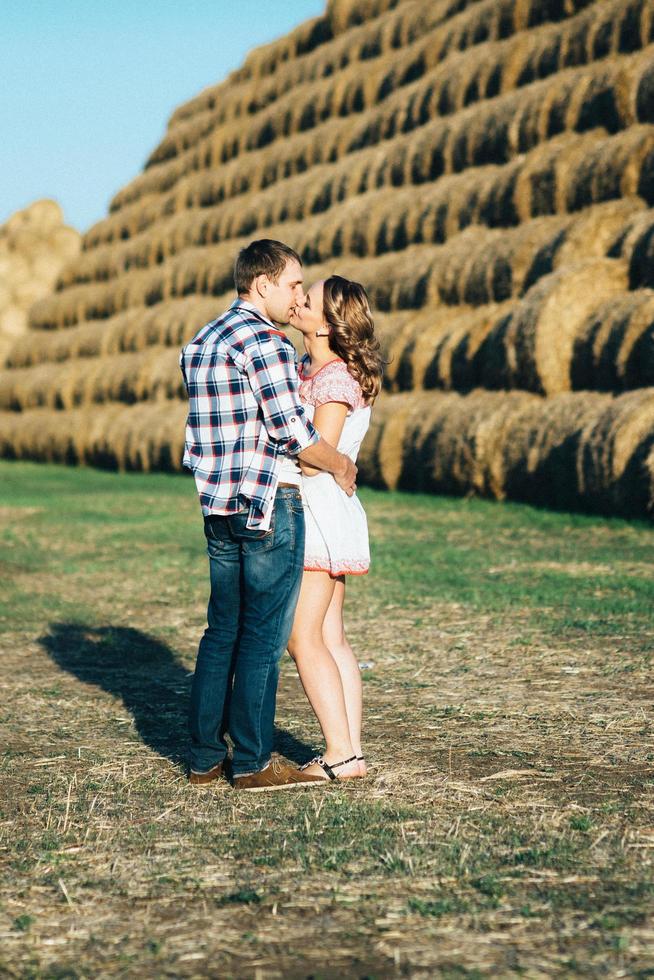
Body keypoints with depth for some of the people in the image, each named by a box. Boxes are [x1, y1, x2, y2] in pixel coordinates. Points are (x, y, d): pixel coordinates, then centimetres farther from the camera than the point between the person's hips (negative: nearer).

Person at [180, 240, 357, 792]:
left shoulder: (200, 343, 15)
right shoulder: (264, 341, -13)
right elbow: (294, 433, -15)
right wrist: (340, 465, 1)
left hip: (218, 507, 9)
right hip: (269, 503, -8)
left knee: (222, 631, 13)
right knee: (265, 636, -1)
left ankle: (206, 756, 16)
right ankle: (253, 763, 4)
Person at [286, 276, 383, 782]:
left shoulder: (335, 378, -17)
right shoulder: (308, 366, 12)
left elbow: (315, 458, -21)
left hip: (319, 510, -10)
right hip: (318, 512, 10)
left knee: (303, 638, -6)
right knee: (331, 638, 9)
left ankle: (342, 755, -3)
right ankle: (351, 750, 12)